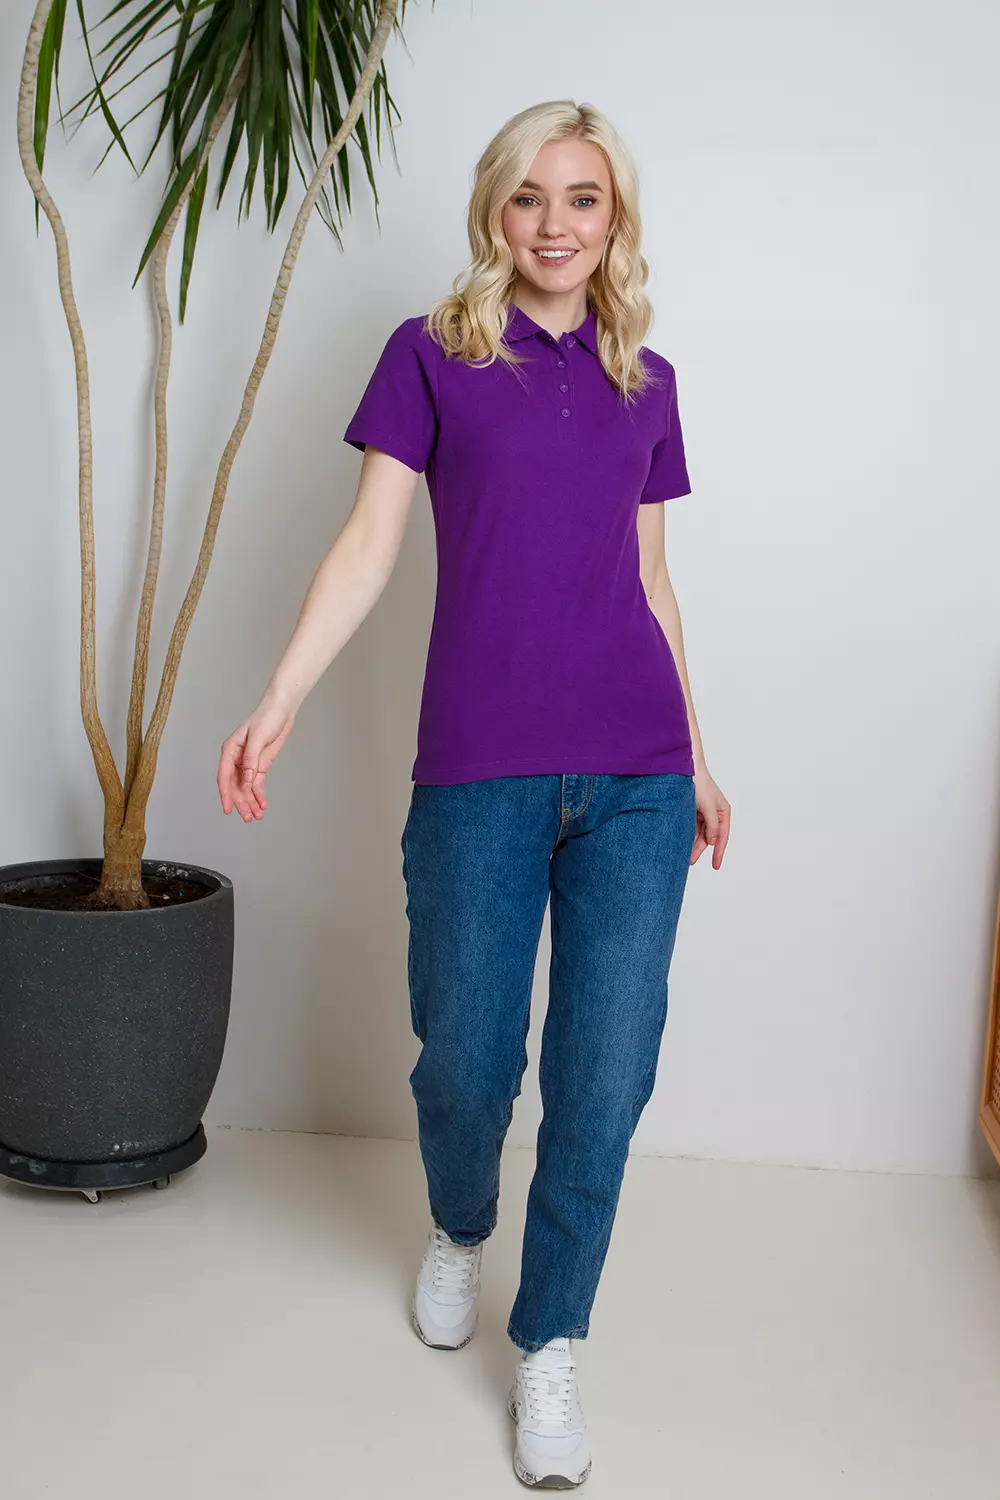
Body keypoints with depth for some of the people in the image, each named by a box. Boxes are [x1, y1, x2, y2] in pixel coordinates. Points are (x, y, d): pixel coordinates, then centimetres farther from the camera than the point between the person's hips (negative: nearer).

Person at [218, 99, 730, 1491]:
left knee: (607, 1069, 1)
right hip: (482, 764, -2)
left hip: (635, 771, 3)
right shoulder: (432, 355, 6)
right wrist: (280, 698, -15)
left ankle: (549, 1346, 19)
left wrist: (696, 759, 18)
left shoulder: (646, 382, 14)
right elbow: (369, 545, -2)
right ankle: (458, 1233, 39)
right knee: (465, 1056, 4)